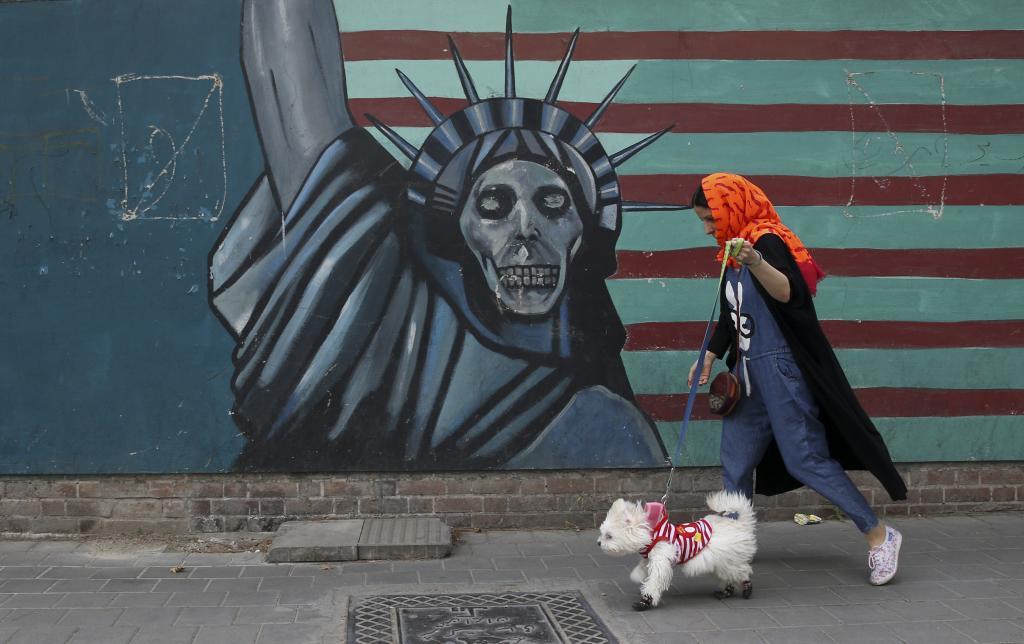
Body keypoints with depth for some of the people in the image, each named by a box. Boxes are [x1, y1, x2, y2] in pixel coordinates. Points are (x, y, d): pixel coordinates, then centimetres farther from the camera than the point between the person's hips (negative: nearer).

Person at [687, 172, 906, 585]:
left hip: (781, 367, -9)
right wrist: (708, 359, 21)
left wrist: (756, 264, -49)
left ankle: (879, 535, 0)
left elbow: (787, 293, -32)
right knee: (734, 463, 10)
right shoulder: (733, 251, 13)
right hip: (748, 372, 9)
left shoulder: (767, 242, -13)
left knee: (806, 458, -9)